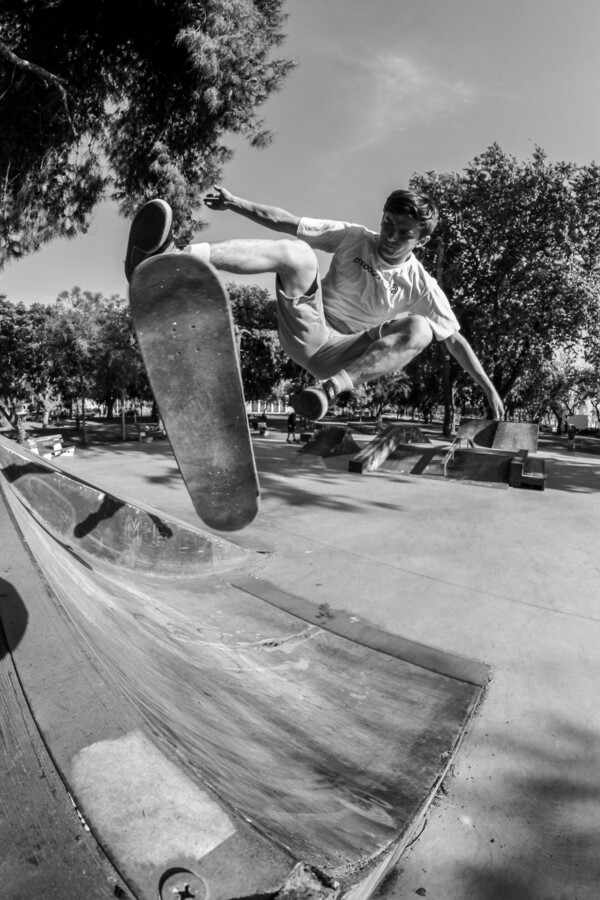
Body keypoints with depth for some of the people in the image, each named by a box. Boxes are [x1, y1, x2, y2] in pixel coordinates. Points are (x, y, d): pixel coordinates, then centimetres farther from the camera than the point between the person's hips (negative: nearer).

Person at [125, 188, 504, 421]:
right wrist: (235, 203, -9)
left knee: (420, 329, -24)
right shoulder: (354, 238, 2)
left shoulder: (422, 287, -1)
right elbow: (290, 224, -1)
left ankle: (332, 386, -35)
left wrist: (489, 387, 3)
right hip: (307, 334, 1)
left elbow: (455, 339, 4)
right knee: (295, 252, -27)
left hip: (340, 355, 0)